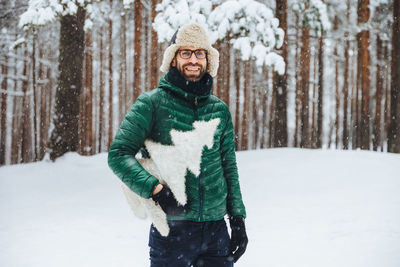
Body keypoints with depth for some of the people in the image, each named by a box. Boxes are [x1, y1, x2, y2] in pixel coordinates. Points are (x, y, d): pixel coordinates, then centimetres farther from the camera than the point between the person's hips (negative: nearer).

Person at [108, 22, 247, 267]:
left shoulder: (220, 110, 10)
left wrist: (238, 217, 11)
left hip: (216, 227, 4)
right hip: (171, 228, -4)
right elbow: (119, 154, -8)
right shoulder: (152, 103, -4)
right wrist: (154, 188, -20)